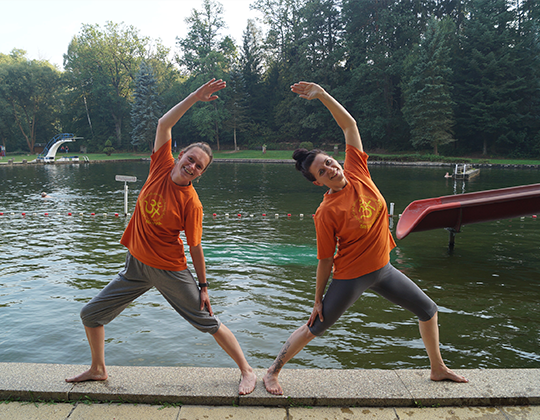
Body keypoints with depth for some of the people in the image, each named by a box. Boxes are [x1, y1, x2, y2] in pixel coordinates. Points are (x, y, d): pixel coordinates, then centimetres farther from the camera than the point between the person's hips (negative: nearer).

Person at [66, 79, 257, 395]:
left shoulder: (191, 203, -20)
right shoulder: (162, 167, -8)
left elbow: (195, 248, -13)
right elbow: (164, 124, -10)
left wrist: (204, 287, -9)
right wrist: (195, 97, -16)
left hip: (169, 270, -5)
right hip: (136, 264, 6)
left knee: (208, 322, 1)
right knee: (91, 314, 13)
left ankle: (247, 371, 18)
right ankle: (98, 369, 37)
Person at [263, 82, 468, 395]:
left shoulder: (357, 172, -10)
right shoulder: (327, 212, -22)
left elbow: (349, 124, -10)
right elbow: (325, 260, -14)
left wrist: (322, 94, -19)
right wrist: (318, 300, -9)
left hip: (382, 268, 6)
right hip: (350, 277, -6)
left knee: (428, 310, 18)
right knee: (315, 328, 4)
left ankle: (438, 368, 41)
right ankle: (273, 371, 24)